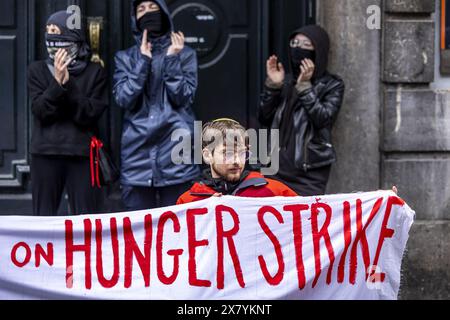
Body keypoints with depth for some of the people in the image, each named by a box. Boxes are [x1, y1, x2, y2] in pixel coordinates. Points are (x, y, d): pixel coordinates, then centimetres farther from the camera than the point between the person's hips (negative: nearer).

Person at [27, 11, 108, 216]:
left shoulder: (95, 72, 4)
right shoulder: (37, 70, 8)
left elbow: (91, 113, -6)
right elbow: (40, 110, -4)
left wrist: (68, 84, -14)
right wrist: (57, 82, -16)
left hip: (82, 153, -1)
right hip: (46, 152, 1)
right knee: (43, 216, 3)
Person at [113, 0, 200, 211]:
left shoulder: (184, 54, 7)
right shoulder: (126, 57, 10)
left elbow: (183, 98, -5)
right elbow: (123, 99, -4)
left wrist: (172, 60, -12)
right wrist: (143, 61, -9)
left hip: (175, 151, -1)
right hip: (138, 152, 1)